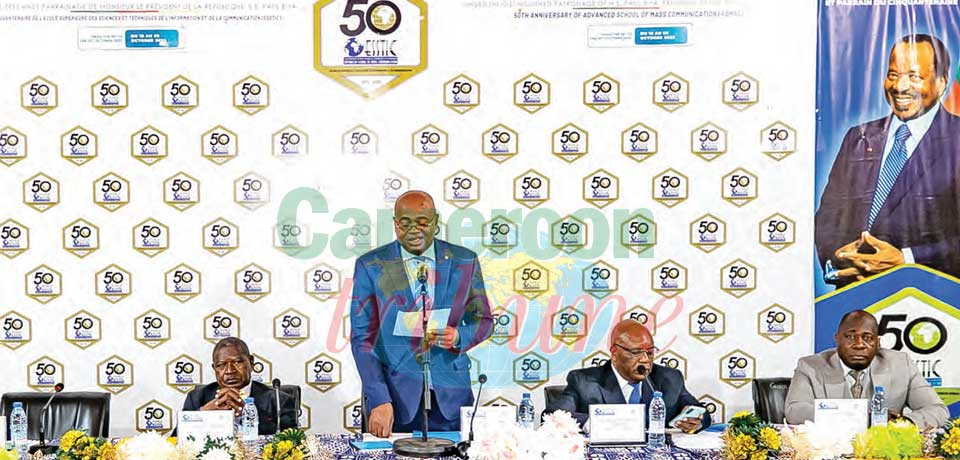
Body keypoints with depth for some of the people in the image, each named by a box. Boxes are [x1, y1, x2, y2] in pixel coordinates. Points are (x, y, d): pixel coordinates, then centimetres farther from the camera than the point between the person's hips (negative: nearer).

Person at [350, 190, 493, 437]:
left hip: (450, 397, 2)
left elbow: (483, 320, 12)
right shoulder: (370, 266, -2)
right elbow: (362, 337, -5)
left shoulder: (464, 262, 3)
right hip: (395, 395, -1)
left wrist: (458, 336, -12)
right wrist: (379, 401, -15)